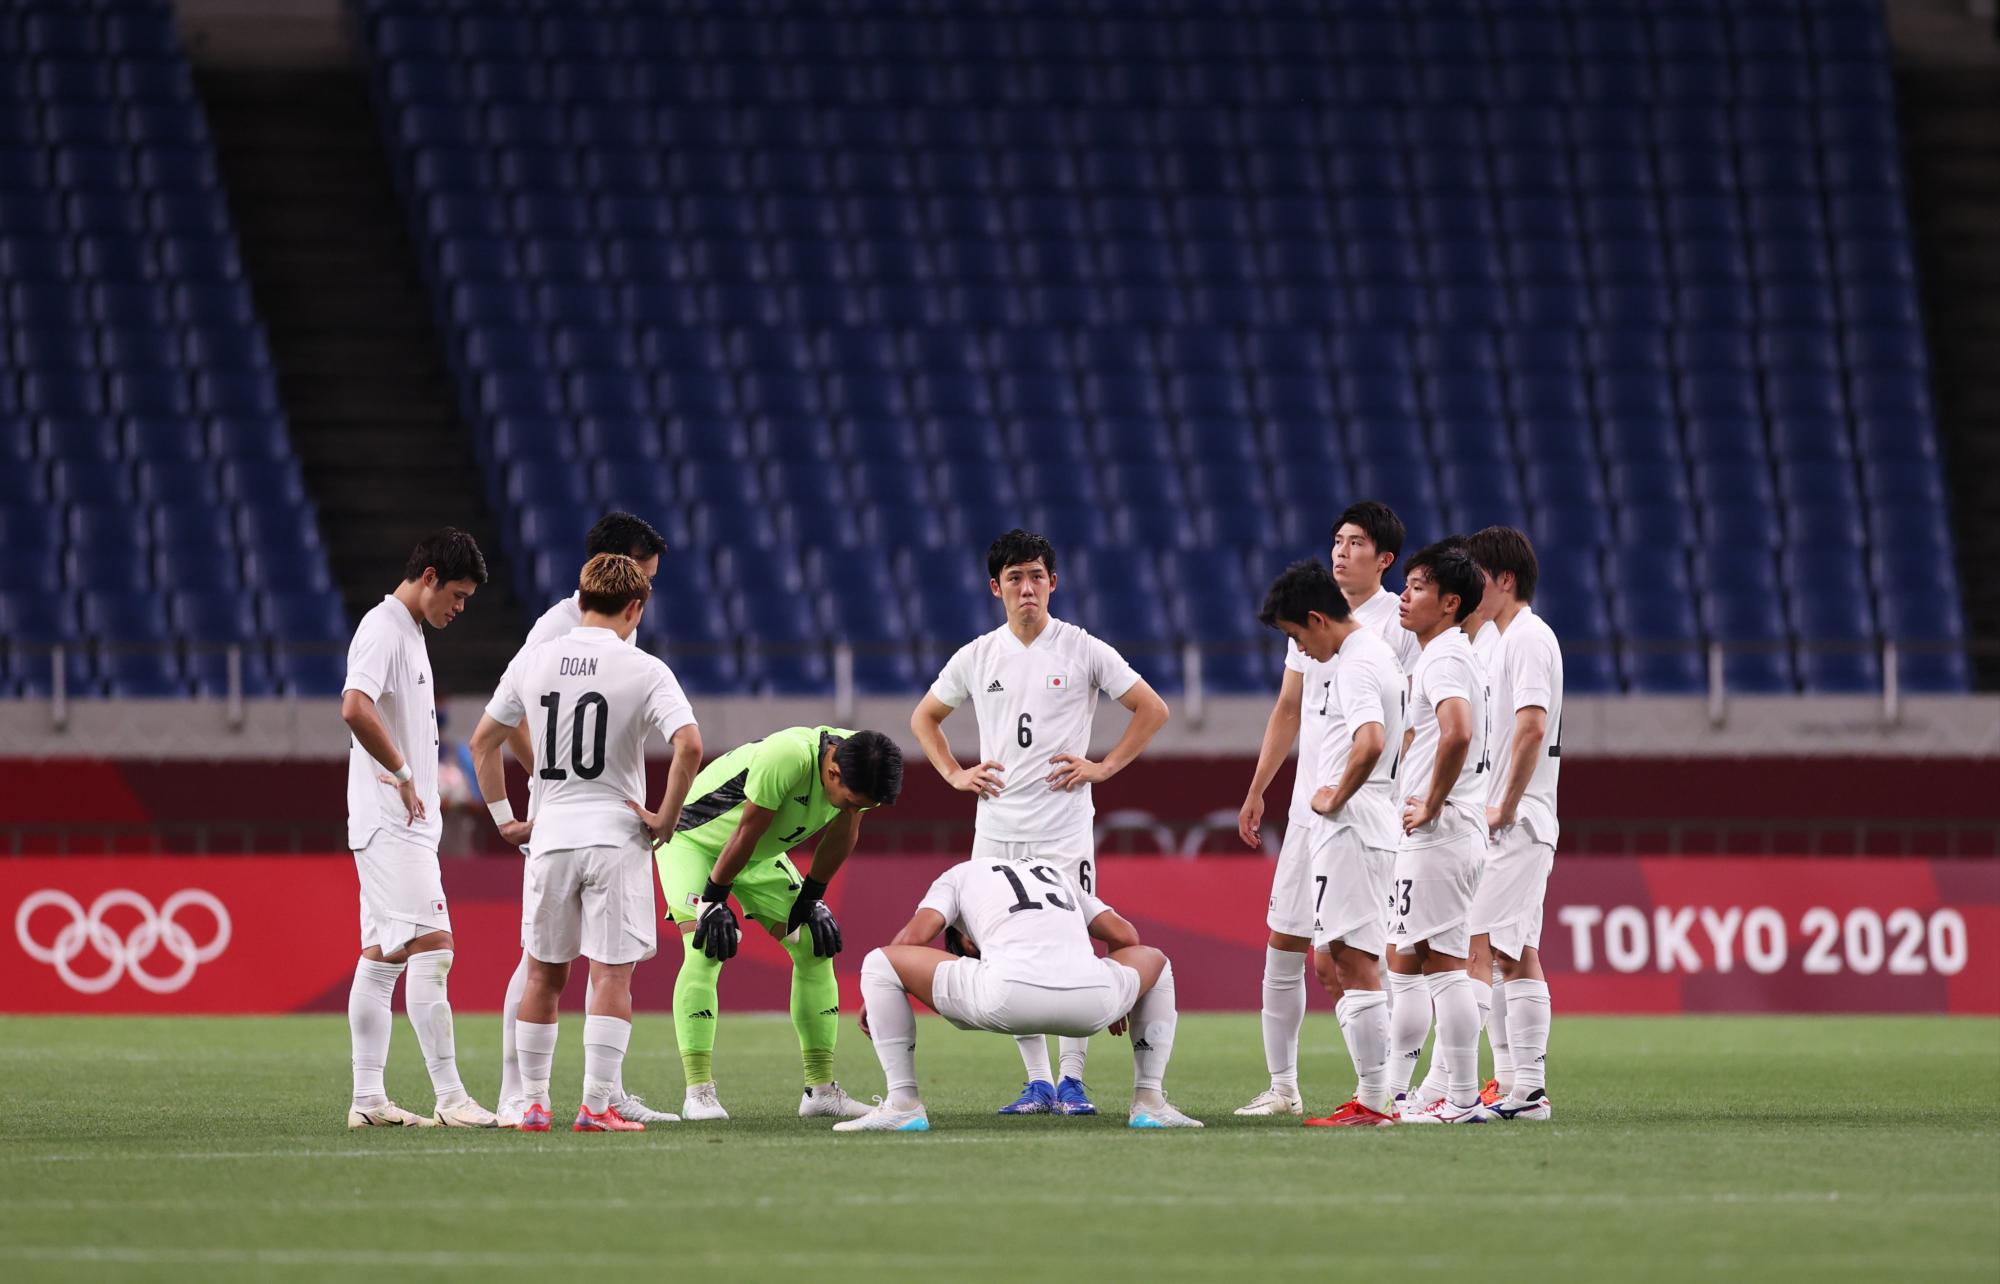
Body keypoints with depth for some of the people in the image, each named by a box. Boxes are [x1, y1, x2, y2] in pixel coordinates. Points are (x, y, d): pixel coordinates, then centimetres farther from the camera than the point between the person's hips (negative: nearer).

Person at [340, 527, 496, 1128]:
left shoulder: (408, 633, 18)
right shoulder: (382, 630, -14)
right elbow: (355, 709, -29)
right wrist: (403, 774, -22)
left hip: (405, 823, 11)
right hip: (392, 823, -11)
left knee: (382, 957, 9)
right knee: (431, 949, -14)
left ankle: (368, 1098, 10)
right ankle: (450, 1097, -17)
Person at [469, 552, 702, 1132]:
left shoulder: (533, 662, 5)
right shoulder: (644, 671, -7)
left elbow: (483, 742, 11)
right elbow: (689, 746, -19)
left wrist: (505, 819, 17)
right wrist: (666, 818, -8)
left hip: (549, 839, 3)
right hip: (616, 838, -3)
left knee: (544, 976, 13)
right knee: (611, 976, -1)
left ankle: (533, 1104, 16)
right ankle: (596, 1106, -6)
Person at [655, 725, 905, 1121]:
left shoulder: (857, 769, -18)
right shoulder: (787, 757, -40)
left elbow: (841, 835, -1)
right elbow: (747, 832, -30)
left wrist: (811, 900, 5)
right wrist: (713, 902, -21)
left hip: (761, 855, 7)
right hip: (693, 840, -7)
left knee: (815, 948, 0)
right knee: (705, 952, -23)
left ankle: (821, 1089, 4)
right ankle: (698, 1093, -22)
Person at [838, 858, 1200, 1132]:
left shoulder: (958, 876, 27)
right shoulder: (1057, 875, 39)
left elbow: (913, 938, 10)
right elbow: (1125, 936, 33)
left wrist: (875, 997, 26)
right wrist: (1116, 1000, 50)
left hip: (1011, 997, -3)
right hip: (1094, 1002, 3)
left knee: (880, 962, 16)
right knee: (1156, 962, 38)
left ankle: (903, 1104, 7)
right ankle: (1149, 1101, 24)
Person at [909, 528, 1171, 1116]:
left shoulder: (1082, 650, 0)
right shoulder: (976, 658, 8)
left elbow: (1152, 710, 5)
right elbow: (924, 718, 22)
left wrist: (1104, 766, -2)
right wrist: (955, 775, 9)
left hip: (1064, 826, -3)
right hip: (995, 831, 3)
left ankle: (1072, 1079, -2)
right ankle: (1036, 1081, 8)